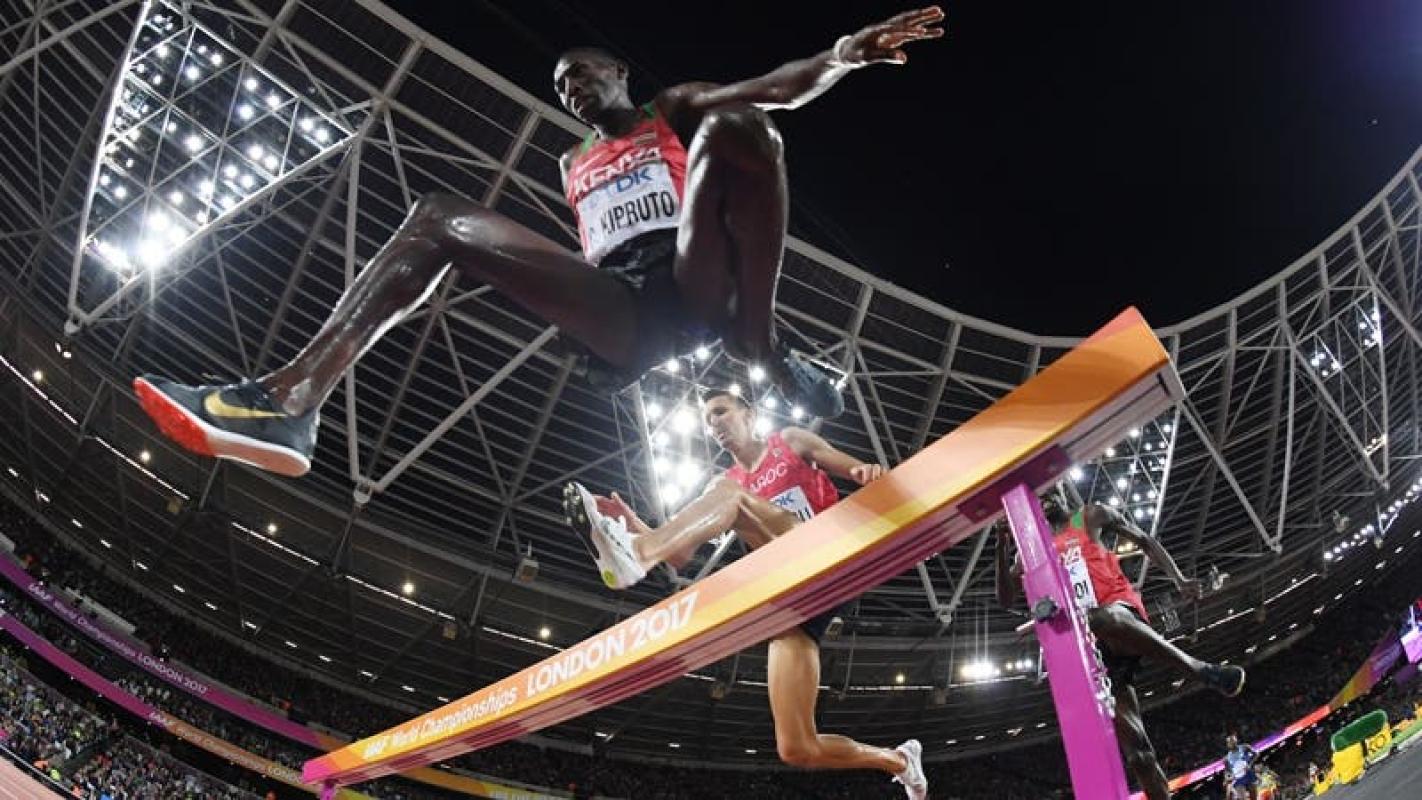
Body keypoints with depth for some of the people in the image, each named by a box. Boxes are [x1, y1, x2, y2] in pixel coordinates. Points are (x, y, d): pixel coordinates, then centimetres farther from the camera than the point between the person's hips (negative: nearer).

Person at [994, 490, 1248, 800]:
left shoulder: (1091, 516, 16)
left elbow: (1145, 541, 16)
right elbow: (1006, 599, 14)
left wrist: (1179, 579, 0)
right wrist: (1003, 546, 1)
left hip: (1120, 607, -3)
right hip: (1088, 641, 3)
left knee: (1106, 621, -43)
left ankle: (1201, 670, -32)